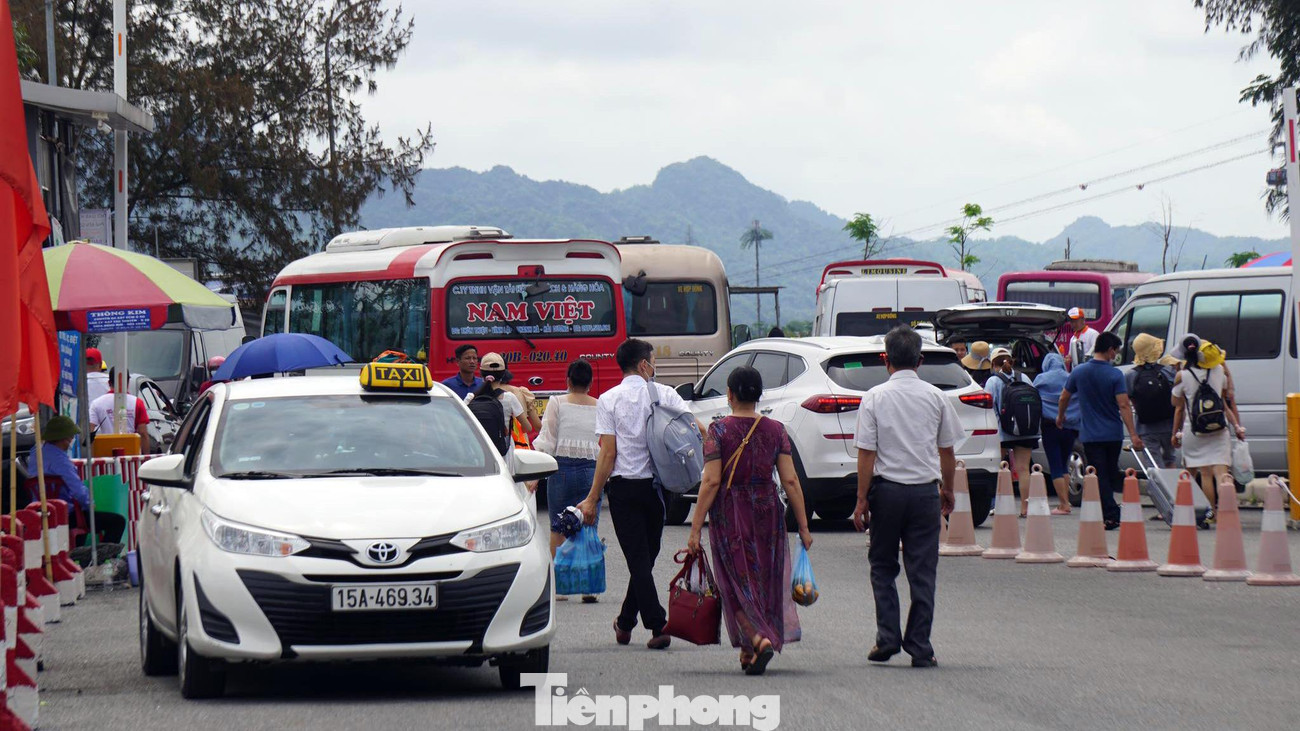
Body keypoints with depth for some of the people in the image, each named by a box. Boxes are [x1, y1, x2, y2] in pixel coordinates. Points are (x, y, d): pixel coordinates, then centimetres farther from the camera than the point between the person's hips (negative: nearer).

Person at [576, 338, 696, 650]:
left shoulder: (609, 400, -5)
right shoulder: (665, 394, 0)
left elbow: (608, 454, -9)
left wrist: (592, 499, -6)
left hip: (624, 487, -3)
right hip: (656, 485, 3)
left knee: (638, 560, -1)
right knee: (646, 557, 16)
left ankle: (658, 626, -11)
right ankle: (625, 623, 26)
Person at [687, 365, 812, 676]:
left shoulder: (719, 430, -10)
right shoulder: (775, 430, -1)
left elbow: (711, 482, -14)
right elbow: (790, 480, -3)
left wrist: (695, 528, -11)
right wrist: (803, 526, 1)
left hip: (729, 512, -3)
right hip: (767, 510, 3)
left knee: (737, 580, 4)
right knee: (765, 578, 15)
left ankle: (758, 639, -19)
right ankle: (749, 652, 21)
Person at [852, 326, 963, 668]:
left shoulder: (874, 398, -5)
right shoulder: (936, 397, 1)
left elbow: (866, 453, -7)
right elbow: (947, 450, 8)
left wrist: (862, 499, -3)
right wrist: (947, 489, 22)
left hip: (887, 489, -1)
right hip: (926, 490, 1)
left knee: (882, 566, 13)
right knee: (922, 570, 4)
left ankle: (887, 638, 4)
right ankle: (920, 647, 3)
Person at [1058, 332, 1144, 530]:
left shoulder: (1078, 372, -2)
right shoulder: (1115, 375, -11)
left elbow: (1063, 398, 10)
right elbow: (1124, 406, -17)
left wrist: (1060, 416, 30)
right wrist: (1133, 434, -18)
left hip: (1091, 435, 0)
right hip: (1113, 434, 0)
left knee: (1099, 476, 0)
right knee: (1112, 475, 16)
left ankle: (1110, 516, -9)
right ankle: (1111, 515, 24)